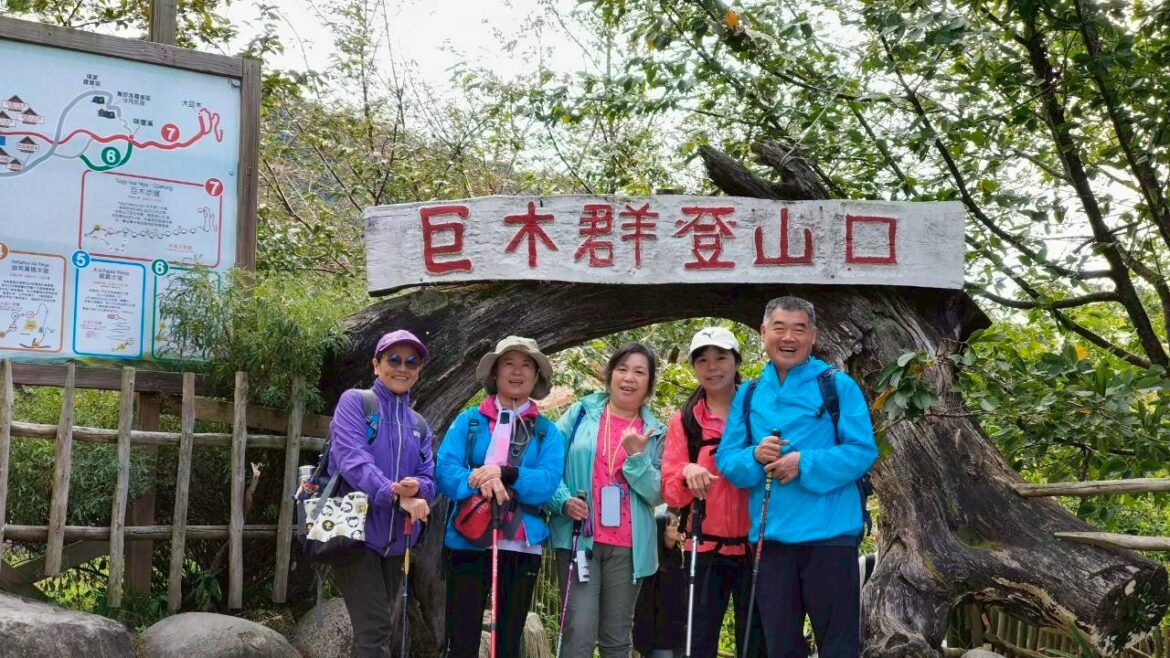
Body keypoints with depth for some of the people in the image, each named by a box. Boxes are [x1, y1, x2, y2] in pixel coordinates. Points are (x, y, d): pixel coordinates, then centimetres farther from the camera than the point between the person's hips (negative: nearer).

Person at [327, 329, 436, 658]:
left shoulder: (419, 425, 16)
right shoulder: (355, 401, -2)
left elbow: (429, 479, 7)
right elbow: (351, 458, -17)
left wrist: (417, 489, -18)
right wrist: (395, 495, -28)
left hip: (395, 538, 6)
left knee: (374, 626, 13)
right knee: (375, 628, -13)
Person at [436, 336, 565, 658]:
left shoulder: (547, 431, 8)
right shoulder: (469, 420, 7)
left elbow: (548, 482, -8)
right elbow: (445, 470, -6)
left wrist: (505, 474, -23)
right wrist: (477, 481, -25)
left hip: (522, 546, 1)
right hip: (468, 542, -1)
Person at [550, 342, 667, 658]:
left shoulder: (654, 433, 9)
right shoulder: (580, 413, 5)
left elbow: (656, 494, 2)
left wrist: (637, 455, -12)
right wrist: (564, 500, -14)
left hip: (627, 547, 2)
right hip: (580, 539, -2)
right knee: (580, 631, -12)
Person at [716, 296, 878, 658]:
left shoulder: (839, 386, -2)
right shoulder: (747, 395, 11)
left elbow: (863, 450, -9)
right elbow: (725, 459, 7)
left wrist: (805, 465, -19)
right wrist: (754, 457, -14)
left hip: (829, 534, -4)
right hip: (770, 536, 4)